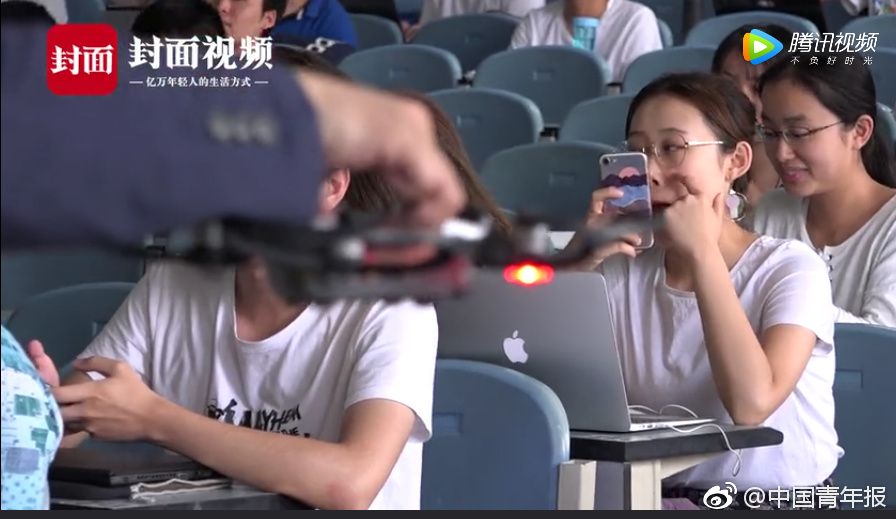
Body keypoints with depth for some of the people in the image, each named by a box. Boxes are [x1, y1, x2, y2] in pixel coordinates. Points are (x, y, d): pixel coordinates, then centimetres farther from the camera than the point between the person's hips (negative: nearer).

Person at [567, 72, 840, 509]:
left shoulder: (789, 269, -6)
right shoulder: (619, 270, 6)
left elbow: (751, 403, -24)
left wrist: (702, 250, -20)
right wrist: (578, 264, -15)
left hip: (780, 503, -2)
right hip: (653, 496, 3)